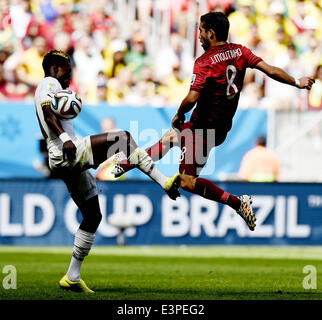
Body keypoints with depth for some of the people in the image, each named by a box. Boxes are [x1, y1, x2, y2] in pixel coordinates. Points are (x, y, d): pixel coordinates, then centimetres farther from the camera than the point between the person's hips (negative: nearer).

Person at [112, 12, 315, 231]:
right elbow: (272, 71, -5)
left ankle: (237, 202, -12)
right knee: (171, 136, 27)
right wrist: (298, 82, 8)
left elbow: (191, 99, -28)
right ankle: (129, 164, 42)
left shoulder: (204, 62, -21)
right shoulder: (240, 52, -3)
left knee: (187, 182, -4)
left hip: (205, 129, -9)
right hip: (222, 126, 9)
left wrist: (179, 116, -8)